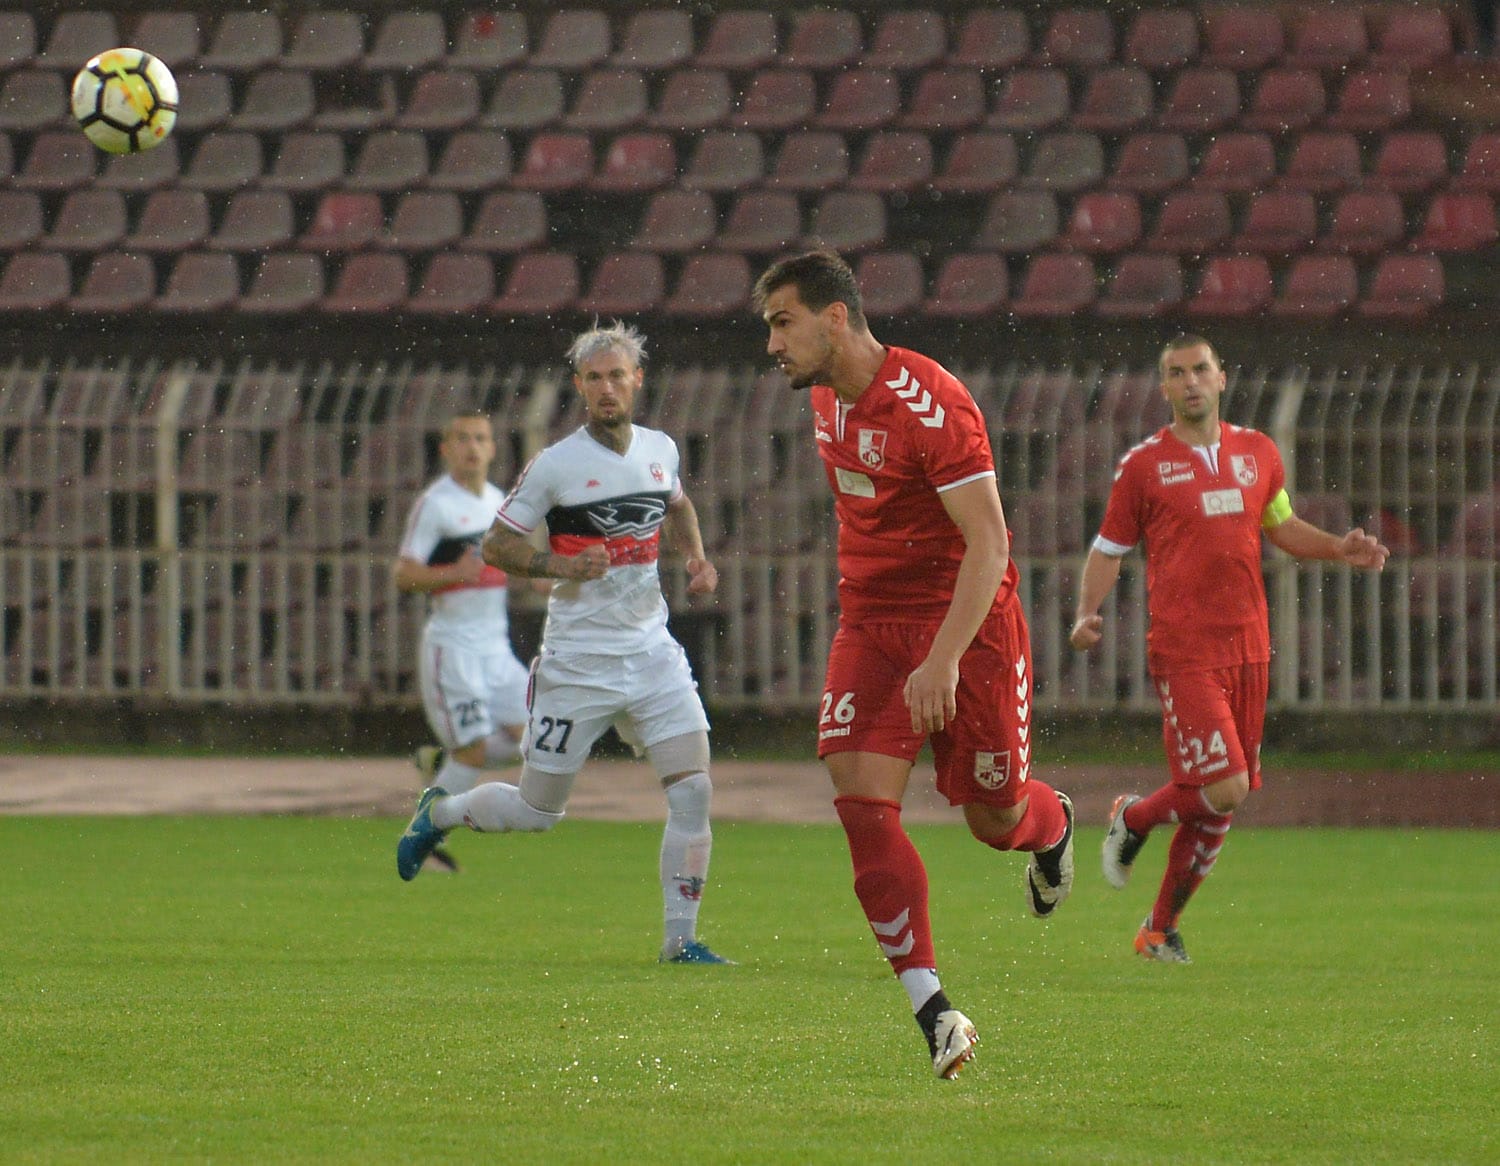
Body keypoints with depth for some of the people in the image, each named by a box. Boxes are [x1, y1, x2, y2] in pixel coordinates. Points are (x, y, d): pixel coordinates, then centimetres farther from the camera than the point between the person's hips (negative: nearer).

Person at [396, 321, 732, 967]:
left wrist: (696, 556, 9)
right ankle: (440, 811, 36)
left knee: (693, 788, -9)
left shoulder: (660, 449, 5)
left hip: (651, 652, 4)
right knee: (538, 809, 5)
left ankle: (680, 939, 0)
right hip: (577, 661, -4)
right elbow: (496, 546, -6)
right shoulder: (554, 466, -11)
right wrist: (565, 565, -21)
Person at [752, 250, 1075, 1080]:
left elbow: (988, 546, -24)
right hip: (871, 623, 6)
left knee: (997, 818, 5)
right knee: (862, 800, -13)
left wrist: (944, 660, -31)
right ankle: (933, 1012, -14)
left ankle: (1050, 823, 45)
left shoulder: (930, 405, -22)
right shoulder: (827, 397, 4)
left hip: (968, 620, -6)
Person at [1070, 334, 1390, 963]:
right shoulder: (1143, 464, 0)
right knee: (1224, 787, -16)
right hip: (1184, 652, -5)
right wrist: (1087, 615, -11)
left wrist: (1339, 548, 9)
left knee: (1221, 801, 6)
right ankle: (1132, 819, 14)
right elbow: (1109, 549, 6)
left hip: (1248, 647, 5)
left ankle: (1161, 928, 19)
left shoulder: (1257, 452, 12)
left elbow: (1281, 526, 26)